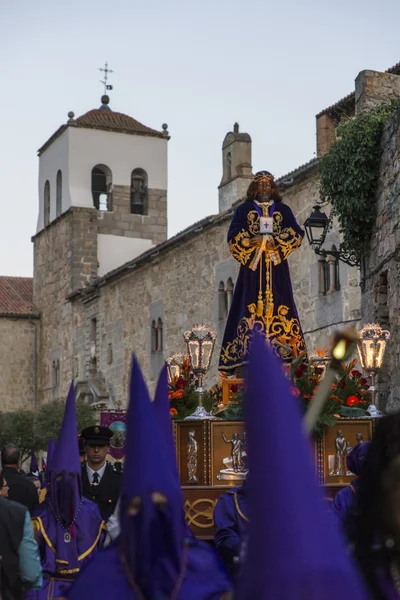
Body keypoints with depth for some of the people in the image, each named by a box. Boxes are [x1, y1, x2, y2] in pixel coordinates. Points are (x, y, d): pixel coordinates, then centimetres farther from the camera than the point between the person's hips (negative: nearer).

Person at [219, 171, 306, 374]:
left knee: (278, 304, -5)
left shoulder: (283, 210, 15)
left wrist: (277, 241, -14)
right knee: (251, 305, -9)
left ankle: (284, 348, -7)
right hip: (252, 266, -1)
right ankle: (249, 350, -12)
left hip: (276, 267, 1)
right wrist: (253, 240, -17)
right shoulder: (244, 209, 11)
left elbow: (297, 233, 3)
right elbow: (234, 235, 0)